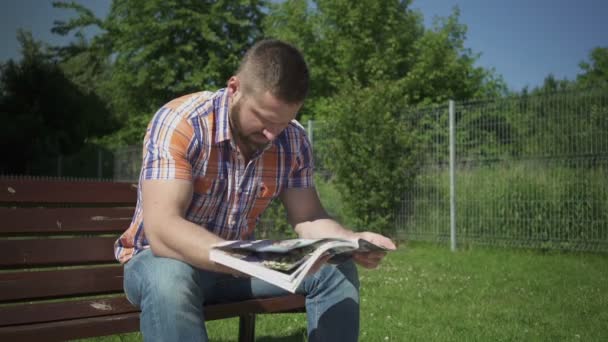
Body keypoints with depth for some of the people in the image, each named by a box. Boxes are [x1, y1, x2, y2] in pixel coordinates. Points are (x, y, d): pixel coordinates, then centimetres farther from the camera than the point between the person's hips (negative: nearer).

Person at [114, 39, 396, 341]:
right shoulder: (179, 123, -26)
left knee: (337, 272, -13)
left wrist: (352, 241, -27)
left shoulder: (294, 141, -9)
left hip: (237, 260, 5)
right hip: (164, 258, -4)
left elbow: (307, 219, -4)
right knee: (169, 281, -39)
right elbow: (162, 229, -35)